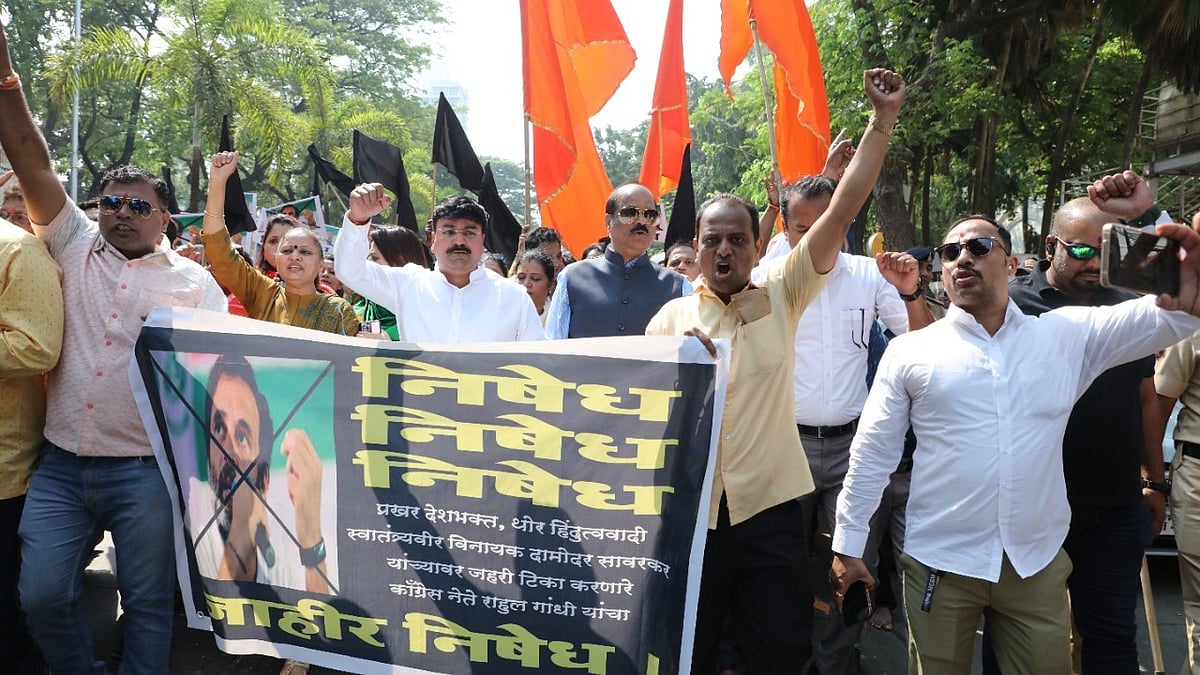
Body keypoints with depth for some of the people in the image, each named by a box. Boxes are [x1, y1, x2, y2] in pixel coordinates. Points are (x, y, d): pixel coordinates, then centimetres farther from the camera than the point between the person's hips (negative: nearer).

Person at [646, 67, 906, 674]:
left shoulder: (782, 297, 2)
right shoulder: (670, 318, 3)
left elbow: (843, 209, -3)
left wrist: (884, 118, -7)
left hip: (769, 510, 0)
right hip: (690, 511, 0)